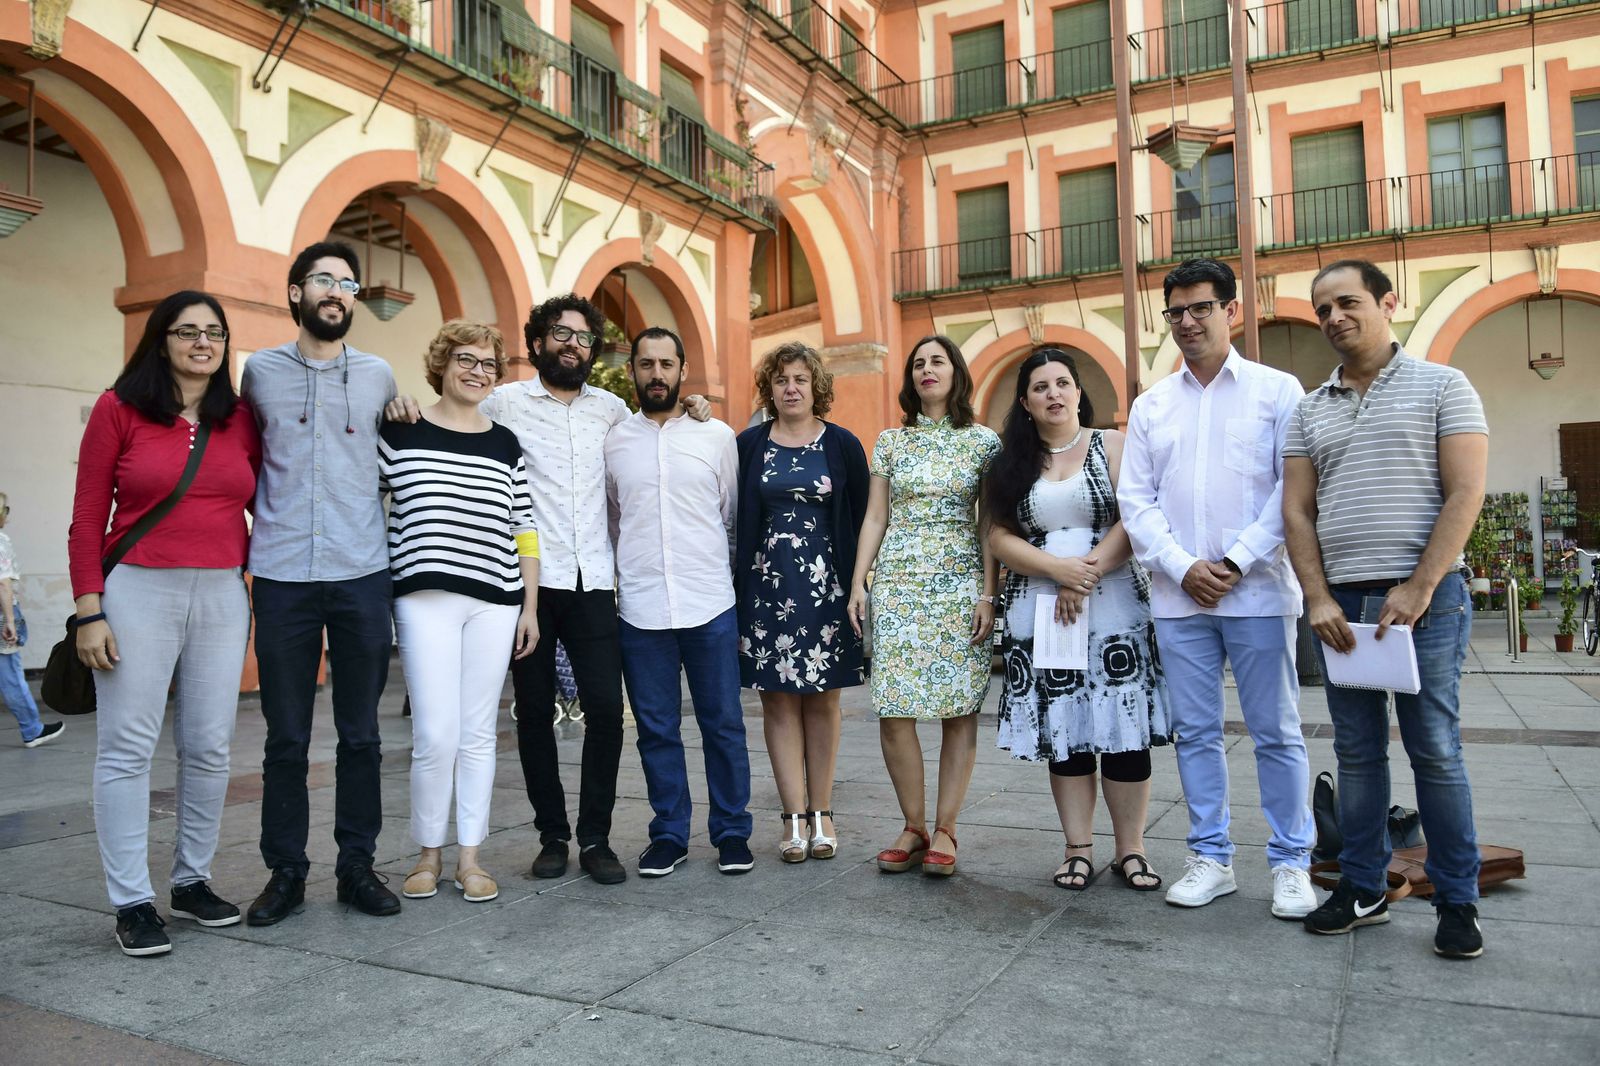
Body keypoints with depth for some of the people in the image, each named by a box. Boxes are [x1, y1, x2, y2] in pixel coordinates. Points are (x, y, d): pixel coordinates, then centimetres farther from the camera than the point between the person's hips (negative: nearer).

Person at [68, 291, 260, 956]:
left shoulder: (241, 420, 8)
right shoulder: (118, 409, 0)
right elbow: (87, 520, -1)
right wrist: (90, 612, -7)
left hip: (222, 595, 3)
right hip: (138, 592, -3)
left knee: (209, 747, 7)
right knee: (127, 749, 0)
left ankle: (192, 883, 22)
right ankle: (132, 904, 9)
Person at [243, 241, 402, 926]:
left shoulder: (378, 376, 8)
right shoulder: (260, 371, 7)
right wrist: (276, 514, 10)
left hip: (362, 574, 1)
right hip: (282, 576, 0)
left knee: (360, 734, 6)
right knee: (286, 738, 5)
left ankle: (357, 866, 18)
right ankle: (285, 871, 18)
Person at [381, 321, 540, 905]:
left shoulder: (506, 444, 10)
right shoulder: (399, 431, 3)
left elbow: (524, 530, 11)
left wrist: (530, 608, 7)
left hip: (495, 603, 3)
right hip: (425, 599, -2)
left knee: (477, 733, 6)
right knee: (436, 734, -6)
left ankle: (469, 856, 18)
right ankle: (428, 853, 14)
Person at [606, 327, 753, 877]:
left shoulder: (717, 436, 5)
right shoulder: (613, 440, 6)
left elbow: (734, 518, 11)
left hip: (711, 606, -1)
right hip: (640, 610, 1)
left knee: (723, 724, 5)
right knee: (656, 729, 8)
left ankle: (731, 832, 19)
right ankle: (669, 835, 21)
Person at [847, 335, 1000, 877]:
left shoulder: (983, 440, 6)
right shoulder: (891, 441, 11)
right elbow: (874, 518, 11)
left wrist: (988, 594, -6)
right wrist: (858, 583, 3)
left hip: (961, 584, -1)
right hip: (897, 584, 2)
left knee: (959, 708, -2)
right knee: (893, 710, -5)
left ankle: (944, 830, 9)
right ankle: (913, 826, 10)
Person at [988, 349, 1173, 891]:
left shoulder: (1112, 445, 5)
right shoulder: (1012, 462, 11)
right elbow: (1000, 537, 2)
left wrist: (1086, 575, -16)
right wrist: (1057, 569, -13)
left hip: (1114, 606, -2)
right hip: (1040, 611, 2)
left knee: (1123, 729, -1)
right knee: (1062, 733, 4)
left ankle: (1130, 850, 10)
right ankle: (1078, 850, 12)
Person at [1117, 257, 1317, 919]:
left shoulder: (1276, 390, 3)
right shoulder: (1151, 405, 12)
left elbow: (1295, 489, -4)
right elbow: (1135, 501, 7)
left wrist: (1237, 562, -12)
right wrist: (1182, 568, -6)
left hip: (1257, 592, -3)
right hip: (1177, 596, 3)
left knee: (1276, 733, 3)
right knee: (1195, 732, 8)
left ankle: (1291, 864, 16)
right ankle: (1211, 858, 20)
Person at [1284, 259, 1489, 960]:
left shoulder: (1442, 387, 2)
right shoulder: (1310, 410, 13)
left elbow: (1465, 495, -7)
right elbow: (1297, 512, 8)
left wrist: (1418, 589, -14)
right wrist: (1319, 599, -4)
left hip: (1425, 598, -4)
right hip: (1339, 603, 4)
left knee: (1435, 751, 1)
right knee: (1357, 752, 9)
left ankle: (1457, 902, 15)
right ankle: (1362, 889, 20)